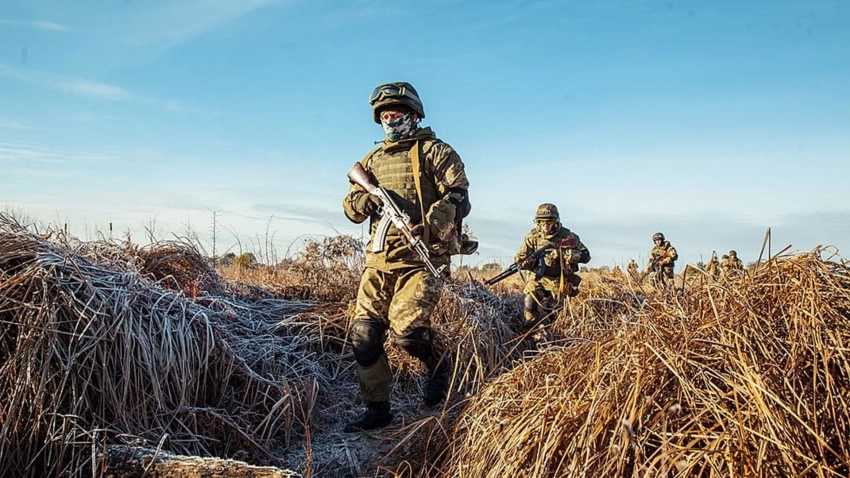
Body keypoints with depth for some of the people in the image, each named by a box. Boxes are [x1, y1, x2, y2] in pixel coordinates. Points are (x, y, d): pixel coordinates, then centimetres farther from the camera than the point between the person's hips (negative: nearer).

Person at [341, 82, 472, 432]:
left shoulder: (434, 152, 3)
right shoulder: (373, 160, 21)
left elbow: (458, 197, -9)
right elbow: (350, 207, 17)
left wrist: (428, 229, -24)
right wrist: (364, 200, -8)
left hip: (422, 261, -6)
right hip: (378, 261, 6)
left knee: (406, 329, -21)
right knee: (363, 334, 2)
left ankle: (439, 365, 13)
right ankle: (376, 409, 18)